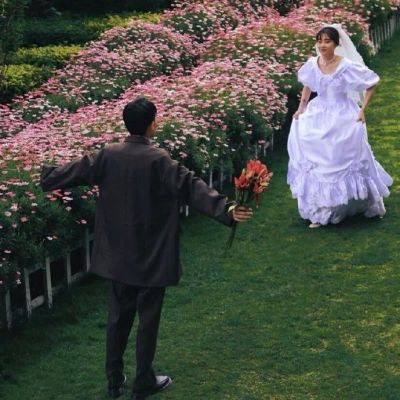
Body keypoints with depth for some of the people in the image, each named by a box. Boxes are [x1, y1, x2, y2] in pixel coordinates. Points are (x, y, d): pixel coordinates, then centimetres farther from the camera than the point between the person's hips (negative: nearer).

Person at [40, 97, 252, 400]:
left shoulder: (109, 156, -4)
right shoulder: (158, 160, -18)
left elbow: (76, 171, 9)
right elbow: (192, 187, -28)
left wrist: (46, 177, 27)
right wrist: (226, 209, -34)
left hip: (118, 255, 5)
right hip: (151, 257, -5)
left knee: (119, 316, 18)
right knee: (148, 319, 9)